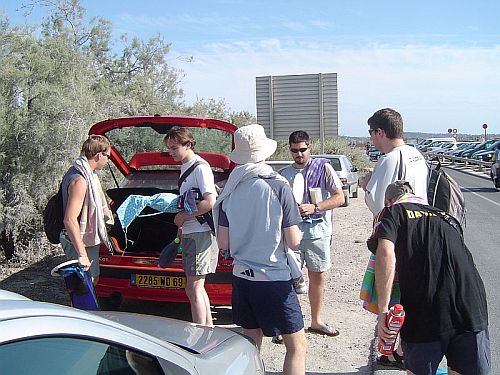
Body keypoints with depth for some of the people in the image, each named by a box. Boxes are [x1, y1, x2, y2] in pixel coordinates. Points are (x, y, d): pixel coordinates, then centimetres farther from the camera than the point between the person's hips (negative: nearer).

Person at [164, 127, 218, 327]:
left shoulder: (200, 167, -13)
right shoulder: (185, 167, 17)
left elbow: (209, 202, -22)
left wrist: (183, 216, -13)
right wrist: (181, 226, 22)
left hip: (201, 233, -10)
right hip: (189, 233, 10)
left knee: (193, 288, -8)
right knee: (197, 287, 16)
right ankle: (209, 328, 27)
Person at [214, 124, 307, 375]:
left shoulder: (230, 190, 0)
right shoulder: (278, 187, -13)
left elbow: (223, 243, 3)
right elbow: (293, 242, -11)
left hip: (242, 277, 5)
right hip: (274, 279, -5)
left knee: (251, 344, 18)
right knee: (297, 345, 6)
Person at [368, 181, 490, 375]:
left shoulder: (394, 212, 9)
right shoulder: (447, 217, 24)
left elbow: (385, 254, -11)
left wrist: (383, 310, -12)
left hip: (425, 315, -4)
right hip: (472, 312, 4)